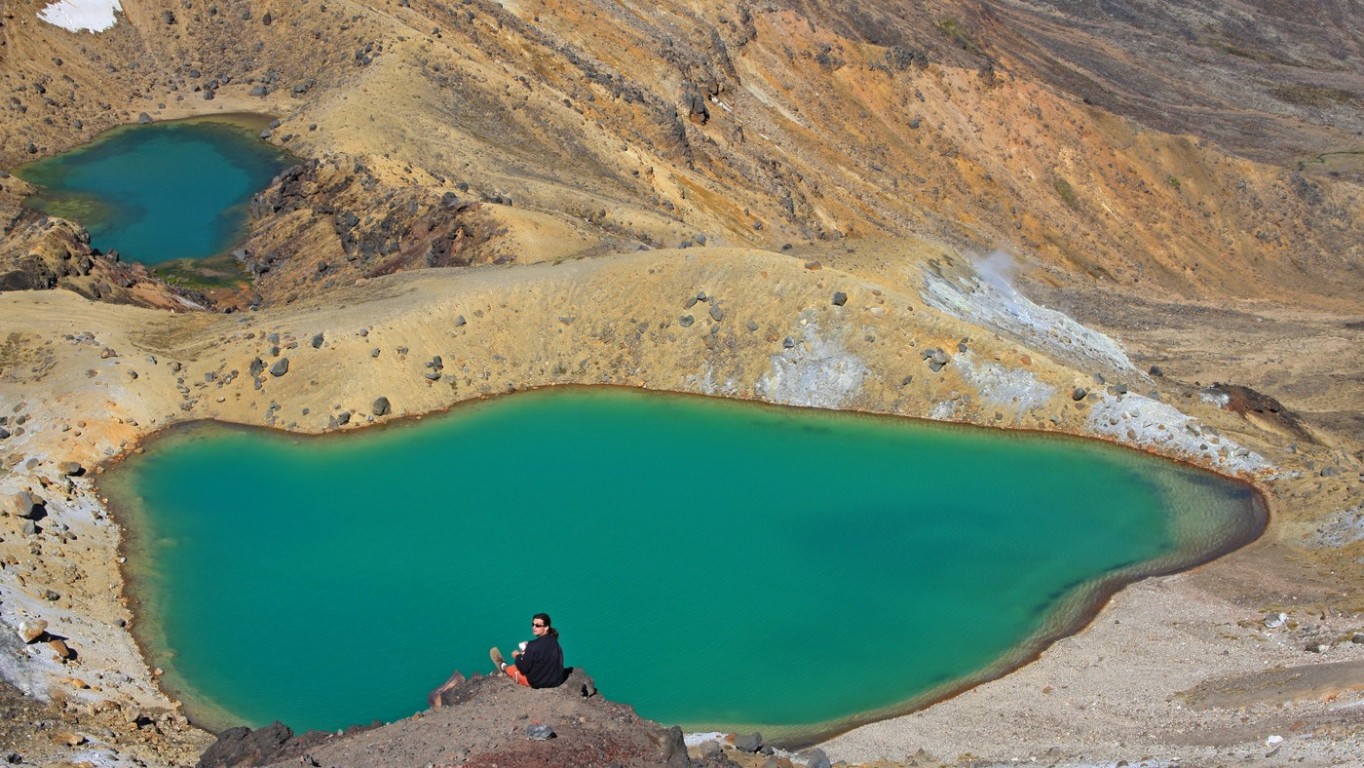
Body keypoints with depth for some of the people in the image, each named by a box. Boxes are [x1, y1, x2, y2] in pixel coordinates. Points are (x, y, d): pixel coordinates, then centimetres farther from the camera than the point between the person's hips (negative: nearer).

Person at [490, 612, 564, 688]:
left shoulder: (534, 645, -26)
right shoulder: (554, 641, -3)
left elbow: (524, 669, -17)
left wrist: (517, 656, 2)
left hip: (538, 682, -6)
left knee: (513, 668, 18)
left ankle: (503, 665, 52)